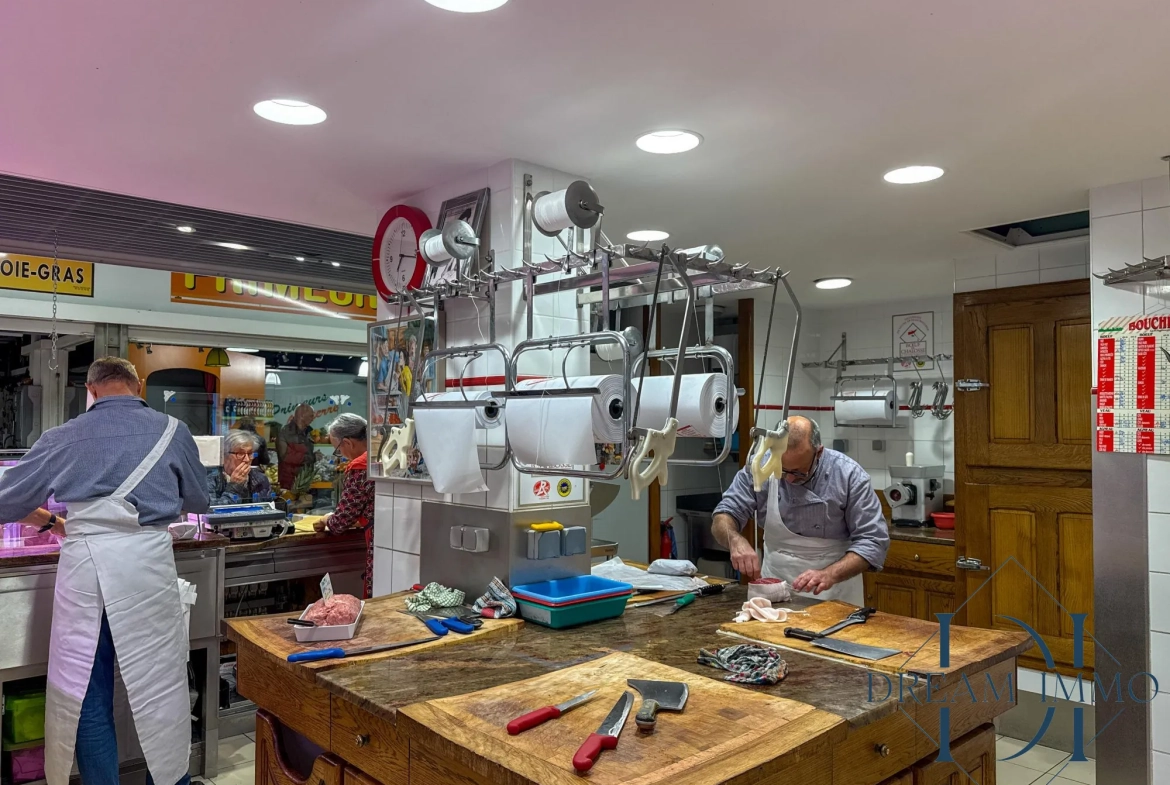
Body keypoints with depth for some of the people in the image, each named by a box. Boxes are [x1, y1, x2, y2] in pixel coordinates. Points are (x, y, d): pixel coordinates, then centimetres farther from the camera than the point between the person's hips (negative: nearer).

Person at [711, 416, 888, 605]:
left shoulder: (848, 475, -14)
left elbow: (873, 541, -12)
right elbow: (723, 518, -4)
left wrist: (830, 575, -27)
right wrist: (736, 539, -26)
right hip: (774, 584, 1)